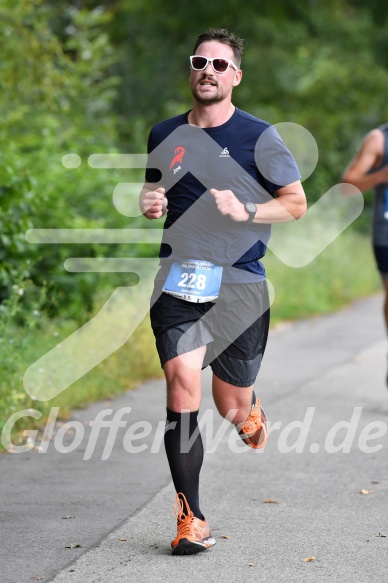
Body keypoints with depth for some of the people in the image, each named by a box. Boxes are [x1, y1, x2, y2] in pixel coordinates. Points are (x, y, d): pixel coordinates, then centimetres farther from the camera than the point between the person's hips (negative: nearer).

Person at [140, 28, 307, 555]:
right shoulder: (164, 135, 10)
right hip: (178, 281, 2)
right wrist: (150, 204, 2)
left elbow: (297, 203, 3)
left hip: (240, 285, -2)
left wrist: (244, 211, -14)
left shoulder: (258, 137, -1)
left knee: (231, 408, 7)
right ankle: (191, 519, -12)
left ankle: (251, 413, 48)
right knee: (182, 385, -17)